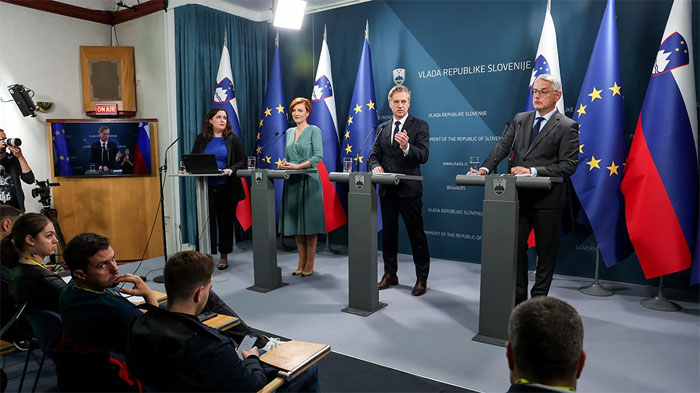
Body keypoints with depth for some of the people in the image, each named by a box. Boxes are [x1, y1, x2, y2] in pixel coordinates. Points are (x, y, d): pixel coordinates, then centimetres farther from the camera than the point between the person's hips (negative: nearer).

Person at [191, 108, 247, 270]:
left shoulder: (233, 139, 4)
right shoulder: (201, 139, 10)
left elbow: (243, 161, 0)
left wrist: (231, 169, -17)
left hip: (227, 189, -1)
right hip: (206, 188, 1)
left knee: (226, 222, 8)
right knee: (207, 221, -2)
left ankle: (224, 256, 21)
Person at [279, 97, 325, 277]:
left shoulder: (314, 130, -2)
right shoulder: (289, 132, 16)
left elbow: (318, 156, -12)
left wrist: (298, 166, -20)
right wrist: (284, 163, -3)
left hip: (309, 181, -6)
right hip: (292, 182, 6)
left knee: (309, 222, -2)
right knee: (296, 222, 7)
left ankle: (310, 264, 7)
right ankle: (301, 262, 17)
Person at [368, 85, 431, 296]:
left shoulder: (420, 126, -3)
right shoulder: (382, 128, 12)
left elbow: (423, 156, -14)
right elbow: (373, 155, 9)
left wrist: (406, 147, -32)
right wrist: (376, 166, -13)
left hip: (409, 188, -5)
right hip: (387, 189, 5)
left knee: (416, 234, 2)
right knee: (388, 233, 14)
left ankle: (422, 278, 14)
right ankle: (390, 274, 27)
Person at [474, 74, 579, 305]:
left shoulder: (567, 127, -5)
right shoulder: (520, 120, 11)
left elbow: (568, 165, -12)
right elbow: (503, 147, 2)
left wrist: (533, 171, -22)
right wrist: (486, 168, -15)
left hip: (547, 199, -4)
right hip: (519, 196, 5)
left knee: (546, 252, 9)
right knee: (515, 247, 9)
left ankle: (539, 299, 24)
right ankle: (518, 298, 23)